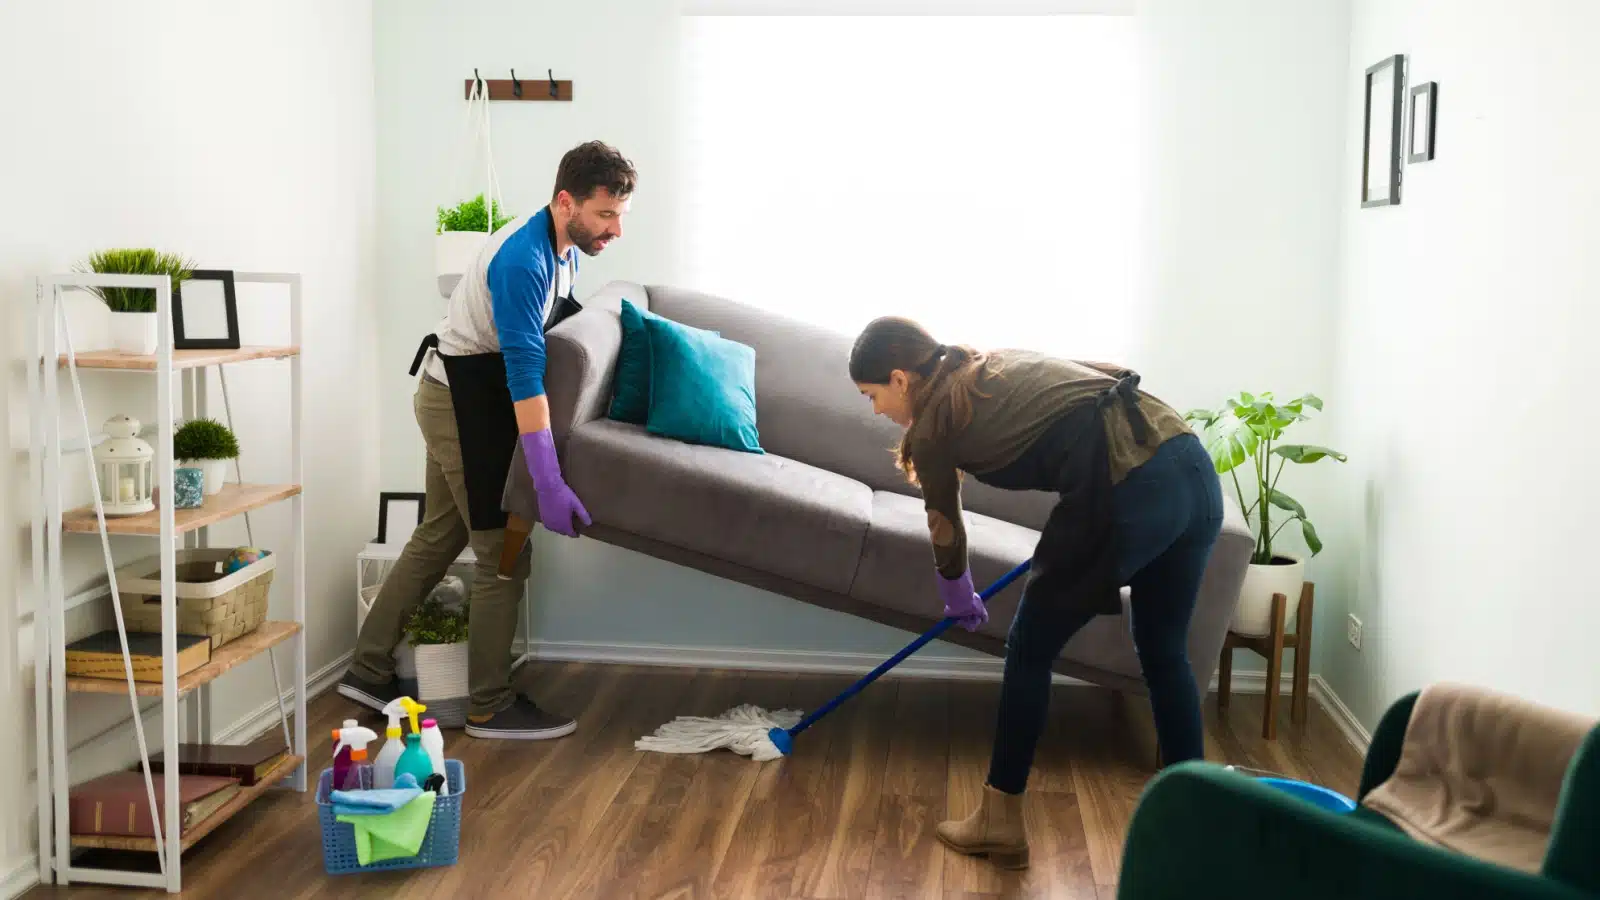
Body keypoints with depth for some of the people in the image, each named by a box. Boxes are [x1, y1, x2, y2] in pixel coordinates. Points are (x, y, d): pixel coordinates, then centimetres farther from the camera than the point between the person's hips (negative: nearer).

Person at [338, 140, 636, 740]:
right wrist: (550, 484, -37)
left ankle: (369, 672, 25)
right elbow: (525, 374, -33)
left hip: (460, 400, 10)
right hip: (461, 402, -10)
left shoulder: (564, 248, 4)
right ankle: (490, 708, 5)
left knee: (439, 538, 16)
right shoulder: (523, 260, -27)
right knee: (503, 555, -5)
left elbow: (556, 330, 18)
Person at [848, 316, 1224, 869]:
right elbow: (1117, 375, 22)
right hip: (1195, 467, 8)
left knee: (1030, 651, 13)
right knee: (1164, 652, 23)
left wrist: (961, 604, 42)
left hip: (1126, 490, -7)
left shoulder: (931, 426, 8)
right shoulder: (998, 364, 25)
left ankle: (999, 821, 22)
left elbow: (948, 537, 23)